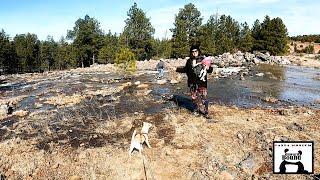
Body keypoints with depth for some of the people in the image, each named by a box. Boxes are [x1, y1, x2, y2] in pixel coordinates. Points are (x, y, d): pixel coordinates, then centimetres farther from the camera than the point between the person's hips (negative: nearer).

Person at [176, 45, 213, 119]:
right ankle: (197, 110, 27)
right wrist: (177, 69, 19)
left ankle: (205, 112, 1)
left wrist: (208, 68, -21)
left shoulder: (203, 59, 0)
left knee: (204, 97, -6)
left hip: (201, 82, -3)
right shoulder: (189, 61, 10)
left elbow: (210, 70, 0)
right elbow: (185, 69, 26)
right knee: (195, 97, 11)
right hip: (192, 83, 4)